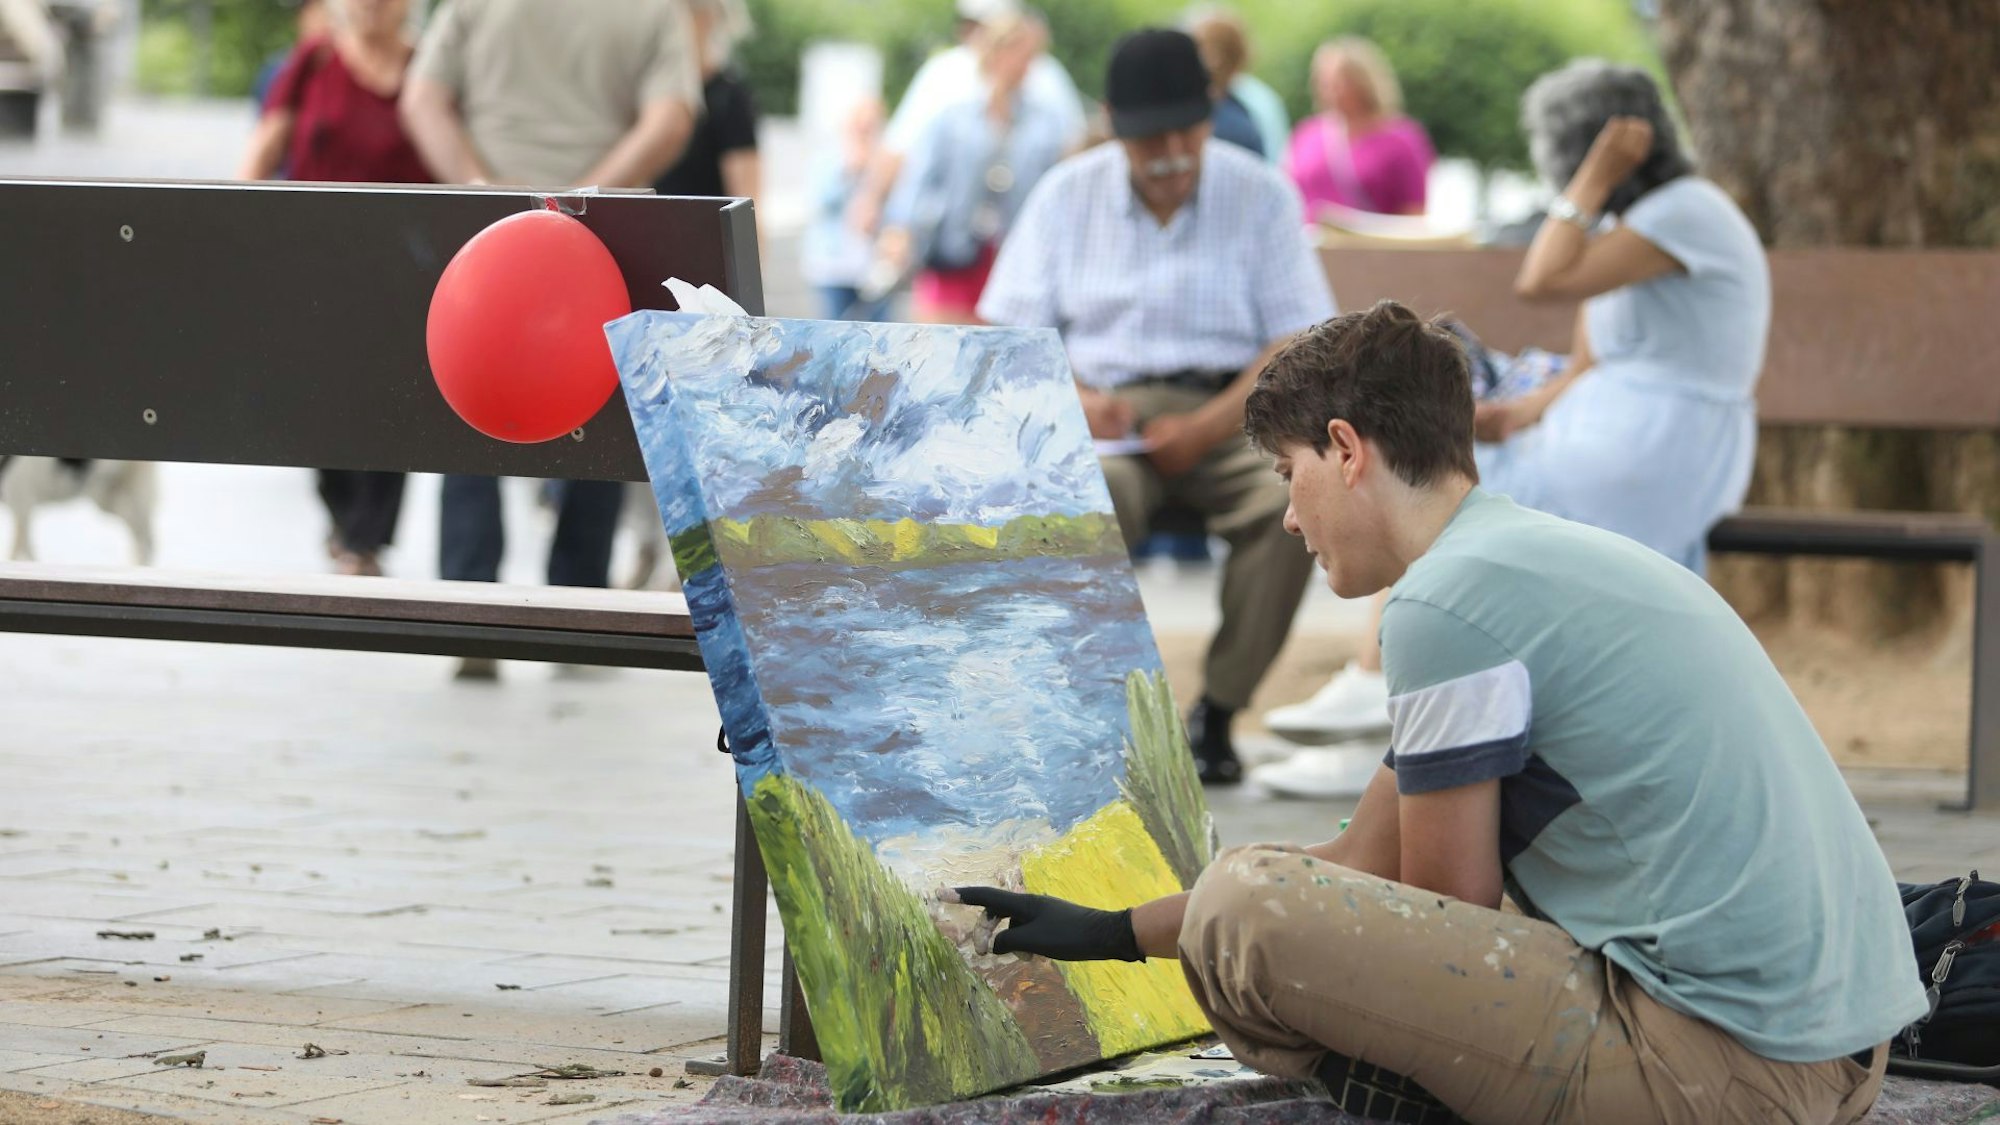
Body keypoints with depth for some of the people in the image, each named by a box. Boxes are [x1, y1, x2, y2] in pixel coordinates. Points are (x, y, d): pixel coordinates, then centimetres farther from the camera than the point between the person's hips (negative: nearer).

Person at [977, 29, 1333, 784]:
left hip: (1227, 414, 0)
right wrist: (1072, 399, -13)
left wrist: (1203, 429, -14)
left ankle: (1217, 713, -18)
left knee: (1292, 498, -33)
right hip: (1111, 412, 0)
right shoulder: (1067, 195, 10)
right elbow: (1009, 335, 9)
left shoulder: (1261, 196, 6)